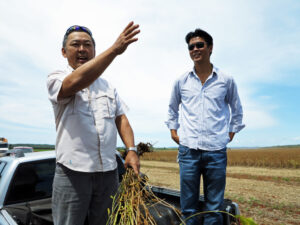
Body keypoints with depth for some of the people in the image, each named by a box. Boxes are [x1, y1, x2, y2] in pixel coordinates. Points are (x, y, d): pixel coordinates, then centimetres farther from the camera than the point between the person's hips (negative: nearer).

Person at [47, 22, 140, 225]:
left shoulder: (107, 86, 16)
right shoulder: (57, 79, -1)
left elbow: (121, 118, 11)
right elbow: (77, 82, -25)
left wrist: (131, 150, -4)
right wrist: (114, 49, -31)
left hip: (108, 171, 5)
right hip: (73, 170, -4)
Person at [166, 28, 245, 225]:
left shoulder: (226, 81, 4)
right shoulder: (181, 82, 7)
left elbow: (237, 110, 18)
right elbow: (172, 109, 22)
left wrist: (231, 133, 11)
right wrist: (173, 131, 13)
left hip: (217, 150, 0)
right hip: (188, 149, 1)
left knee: (214, 208, 9)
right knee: (188, 207, 8)